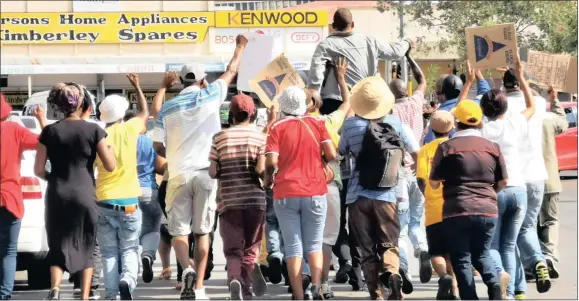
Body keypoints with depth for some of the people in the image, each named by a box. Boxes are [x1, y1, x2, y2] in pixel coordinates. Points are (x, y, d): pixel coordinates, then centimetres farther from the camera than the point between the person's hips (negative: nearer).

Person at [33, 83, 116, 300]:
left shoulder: (50, 132, 1)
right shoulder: (93, 130, -3)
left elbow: (39, 170, 1)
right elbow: (110, 166, -3)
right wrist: (108, 145, 14)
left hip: (57, 196, 1)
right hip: (84, 195, -1)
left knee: (58, 248, 7)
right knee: (85, 248, 12)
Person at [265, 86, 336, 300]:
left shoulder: (277, 127, -1)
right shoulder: (316, 124, 4)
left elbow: (271, 162, -11)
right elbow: (331, 155, -3)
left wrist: (268, 178, 9)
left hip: (285, 193, -1)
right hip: (315, 192, 1)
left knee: (293, 248, 2)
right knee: (314, 244, 8)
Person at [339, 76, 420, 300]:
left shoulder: (351, 125, -2)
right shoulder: (394, 123, -1)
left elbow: (342, 152, 15)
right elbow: (416, 151, 7)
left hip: (357, 196, 0)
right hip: (386, 195, 0)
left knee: (367, 250, 7)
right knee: (389, 244, 3)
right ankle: (392, 273, -27)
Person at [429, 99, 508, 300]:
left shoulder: (447, 147, -5)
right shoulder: (492, 147, 5)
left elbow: (434, 183, -2)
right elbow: (503, 181, 12)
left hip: (457, 211, -3)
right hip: (487, 210, 3)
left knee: (462, 259, 6)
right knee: (481, 254, 19)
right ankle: (493, 282, -9)